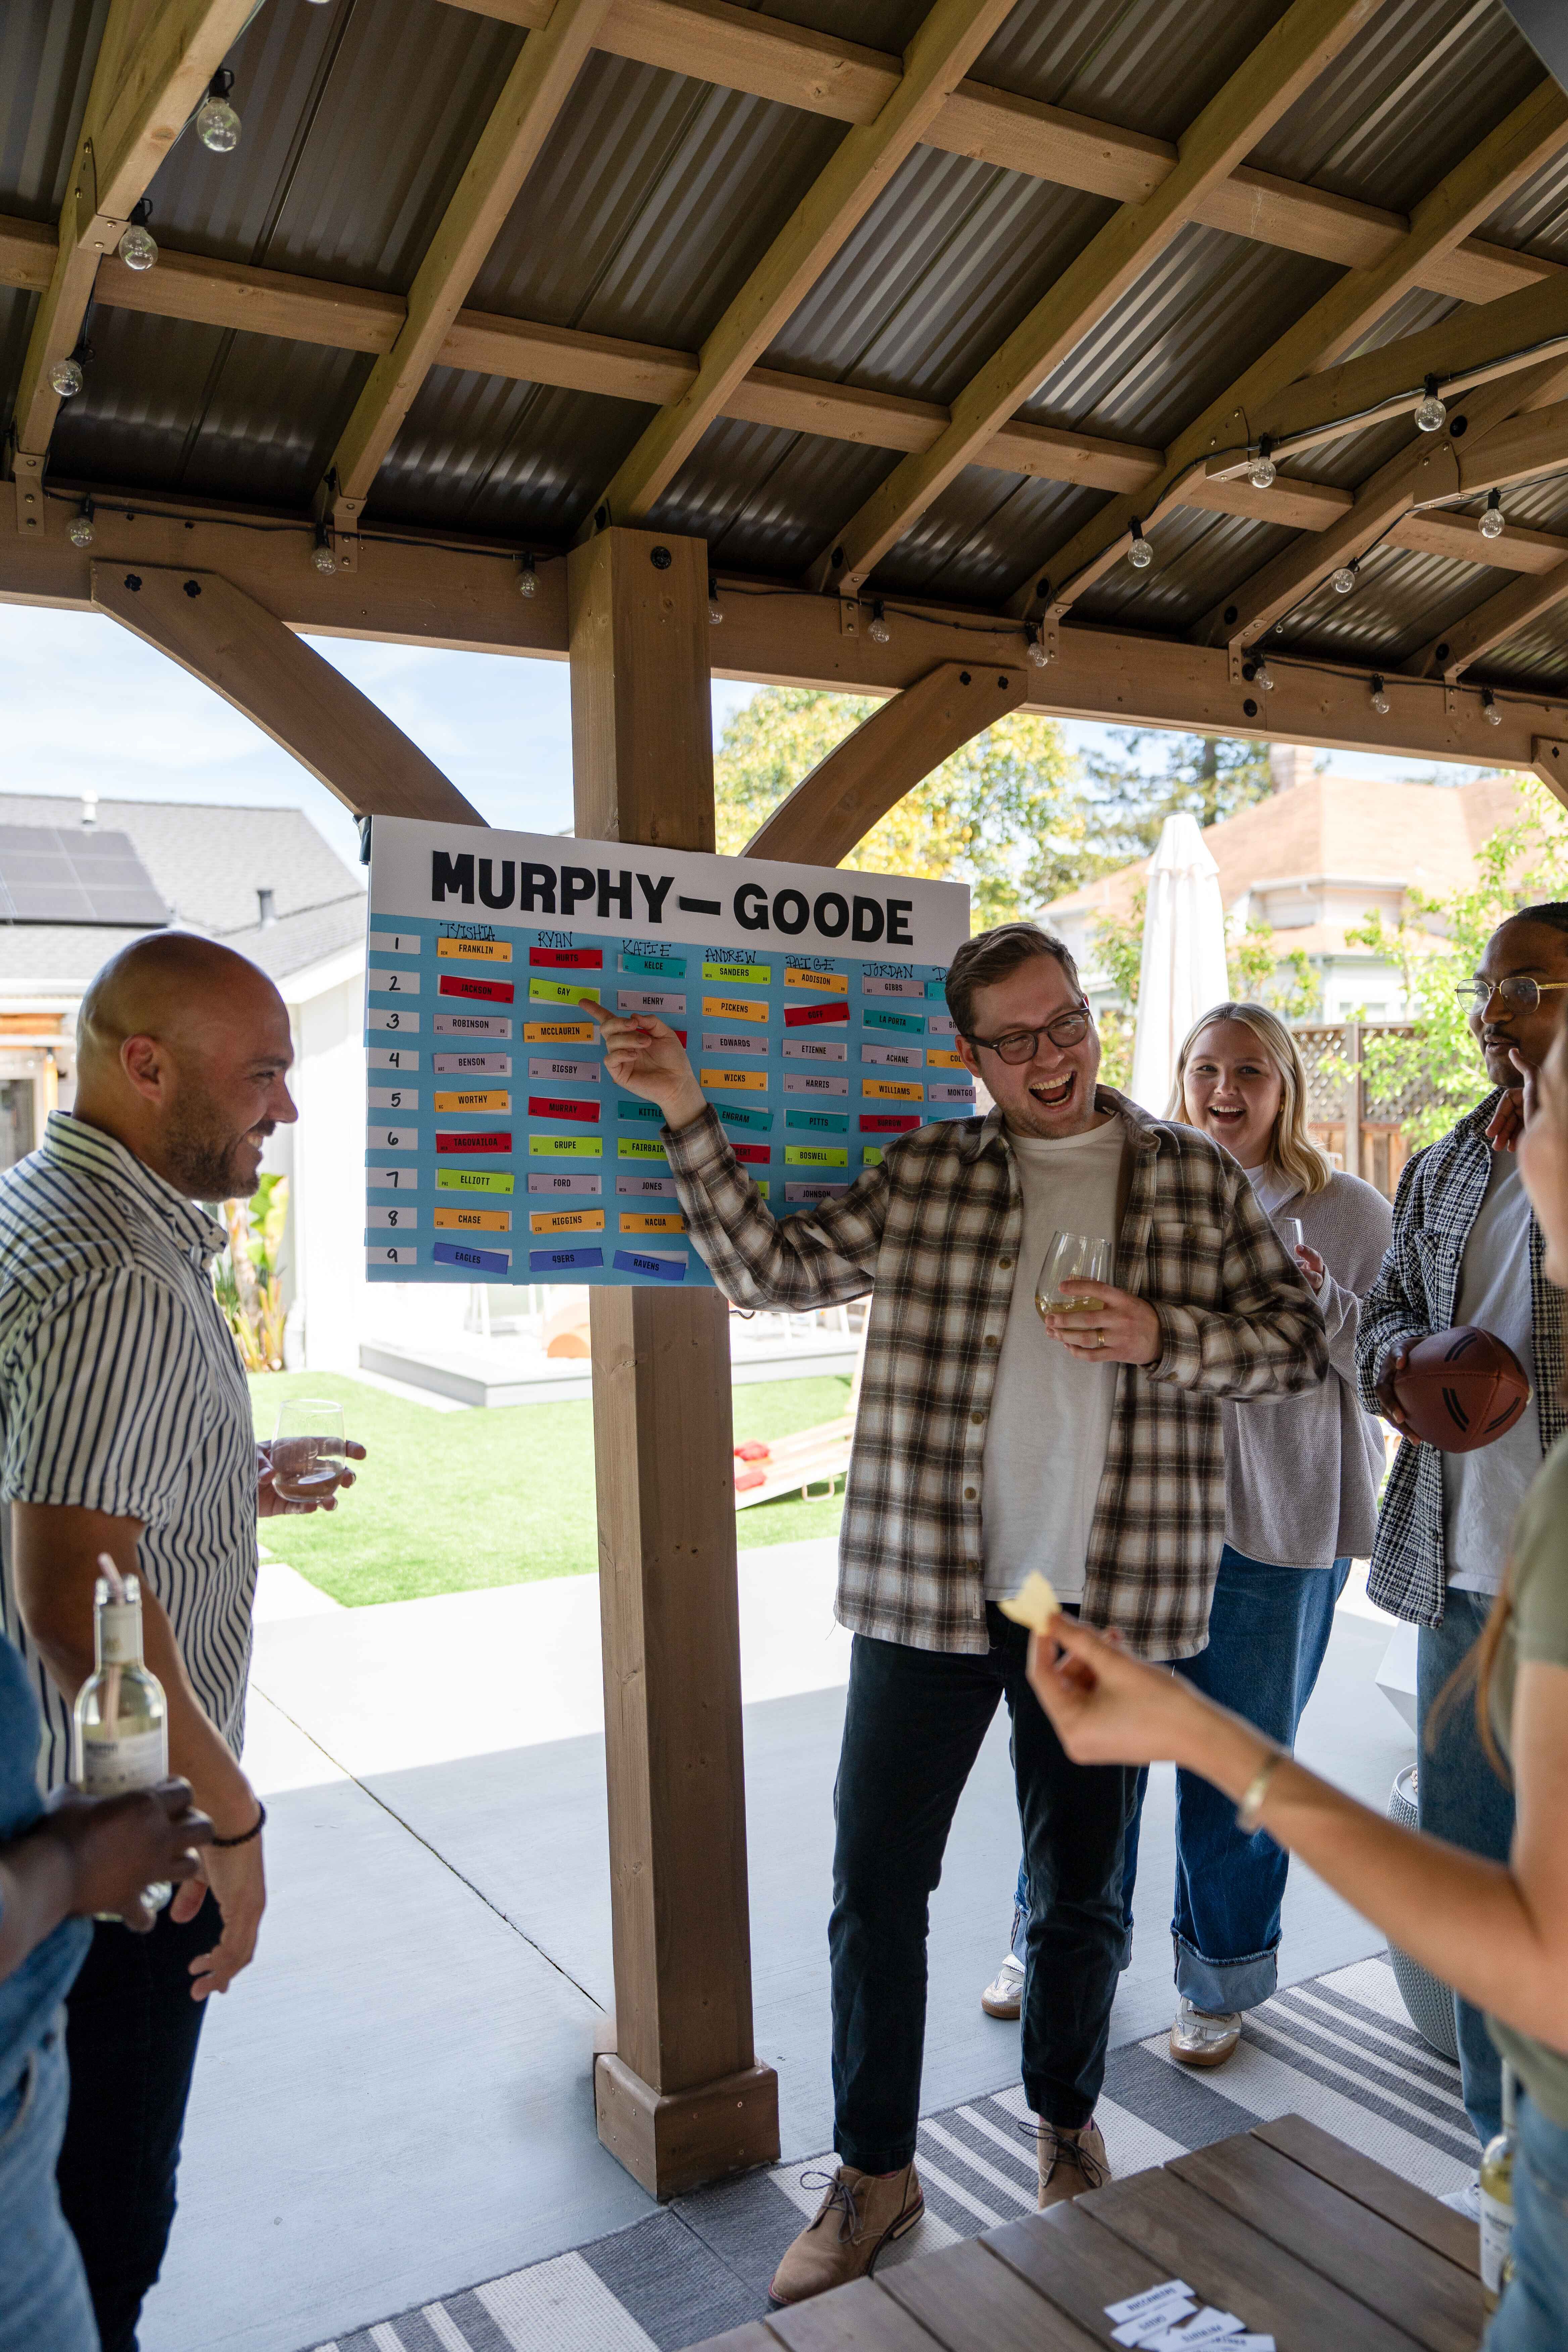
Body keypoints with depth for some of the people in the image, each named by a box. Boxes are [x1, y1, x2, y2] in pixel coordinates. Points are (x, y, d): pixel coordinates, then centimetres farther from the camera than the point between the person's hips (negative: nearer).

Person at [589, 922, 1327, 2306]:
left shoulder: (1196, 1178, 3)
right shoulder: (918, 1174, 1)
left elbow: (1300, 1341, 2)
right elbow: (770, 1269, -4)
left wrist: (1162, 1335, -15)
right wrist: (688, 1115, -12)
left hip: (1108, 1604, 0)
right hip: (923, 1586, 0)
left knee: (1082, 1892, 17)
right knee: (877, 1884, 8)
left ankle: (1067, 2126, 45)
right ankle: (876, 2169, 31)